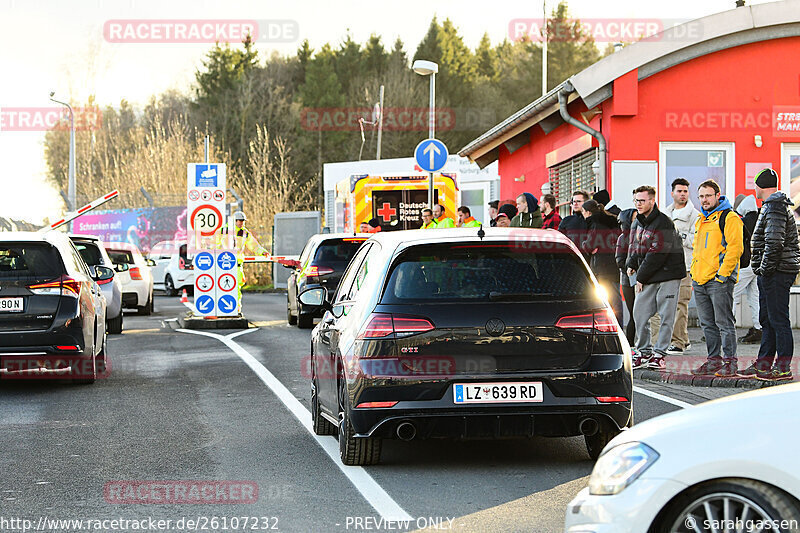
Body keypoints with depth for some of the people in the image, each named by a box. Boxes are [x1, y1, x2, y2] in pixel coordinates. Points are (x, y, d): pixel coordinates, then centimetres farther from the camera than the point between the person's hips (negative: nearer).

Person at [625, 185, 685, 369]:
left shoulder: (663, 223, -15)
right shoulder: (637, 223, 10)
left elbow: (657, 254, -18)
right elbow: (634, 246, 23)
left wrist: (641, 277, -14)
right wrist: (631, 264, 3)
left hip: (667, 274, -7)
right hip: (646, 278, 7)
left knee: (666, 316, -2)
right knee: (639, 313, 3)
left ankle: (659, 353, 3)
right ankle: (644, 352, 13)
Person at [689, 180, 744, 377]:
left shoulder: (729, 218, -6)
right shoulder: (701, 220, 20)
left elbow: (735, 248, -14)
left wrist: (723, 273, -17)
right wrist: (694, 272, 19)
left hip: (719, 280, -8)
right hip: (700, 280, 8)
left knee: (724, 323, -7)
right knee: (708, 324, 11)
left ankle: (730, 362, -3)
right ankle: (714, 360, 18)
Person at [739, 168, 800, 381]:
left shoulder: (774, 209, -15)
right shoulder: (771, 206, 19)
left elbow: (774, 243, -24)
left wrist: (765, 268, -17)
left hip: (776, 274, -11)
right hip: (769, 273, 11)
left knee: (778, 320, -8)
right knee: (767, 321, 14)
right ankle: (763, 364, 21)